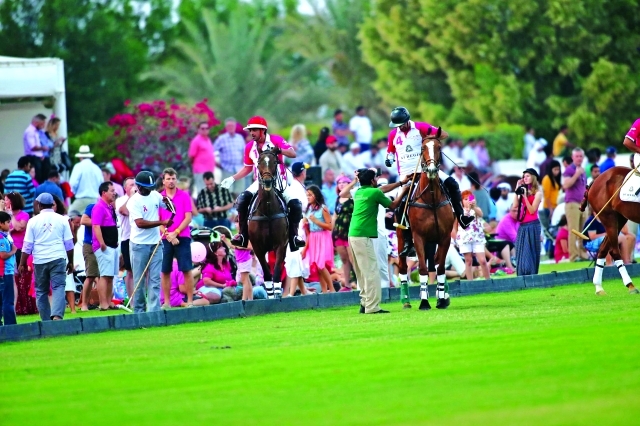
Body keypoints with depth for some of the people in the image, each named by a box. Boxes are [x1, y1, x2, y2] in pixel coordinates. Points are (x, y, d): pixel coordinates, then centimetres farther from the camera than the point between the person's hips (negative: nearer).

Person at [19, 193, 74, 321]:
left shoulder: (33, 221, 2)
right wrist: (70, 262, 16)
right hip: (58, 258, 0)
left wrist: (22, 263, 9)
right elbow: (69, 244, 7)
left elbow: (27, 245, 2)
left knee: (41, 291, 9)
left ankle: (46, 321, 8)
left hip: (40, 260, 0)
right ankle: (57, 315, -26)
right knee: (59, 287, -6)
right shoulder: (61, 220, 4)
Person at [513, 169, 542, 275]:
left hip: (532, 226, -6)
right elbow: (515, 206, 3)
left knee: (530, 252, -7)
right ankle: (523, 277, 5)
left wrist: (525, 196, -16)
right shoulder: (523, 191, 13)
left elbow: (532, 210, -10)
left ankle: (531, 276, -7)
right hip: (522, 226, 6)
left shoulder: (537, 193, -2)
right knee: (521, 253, 3)